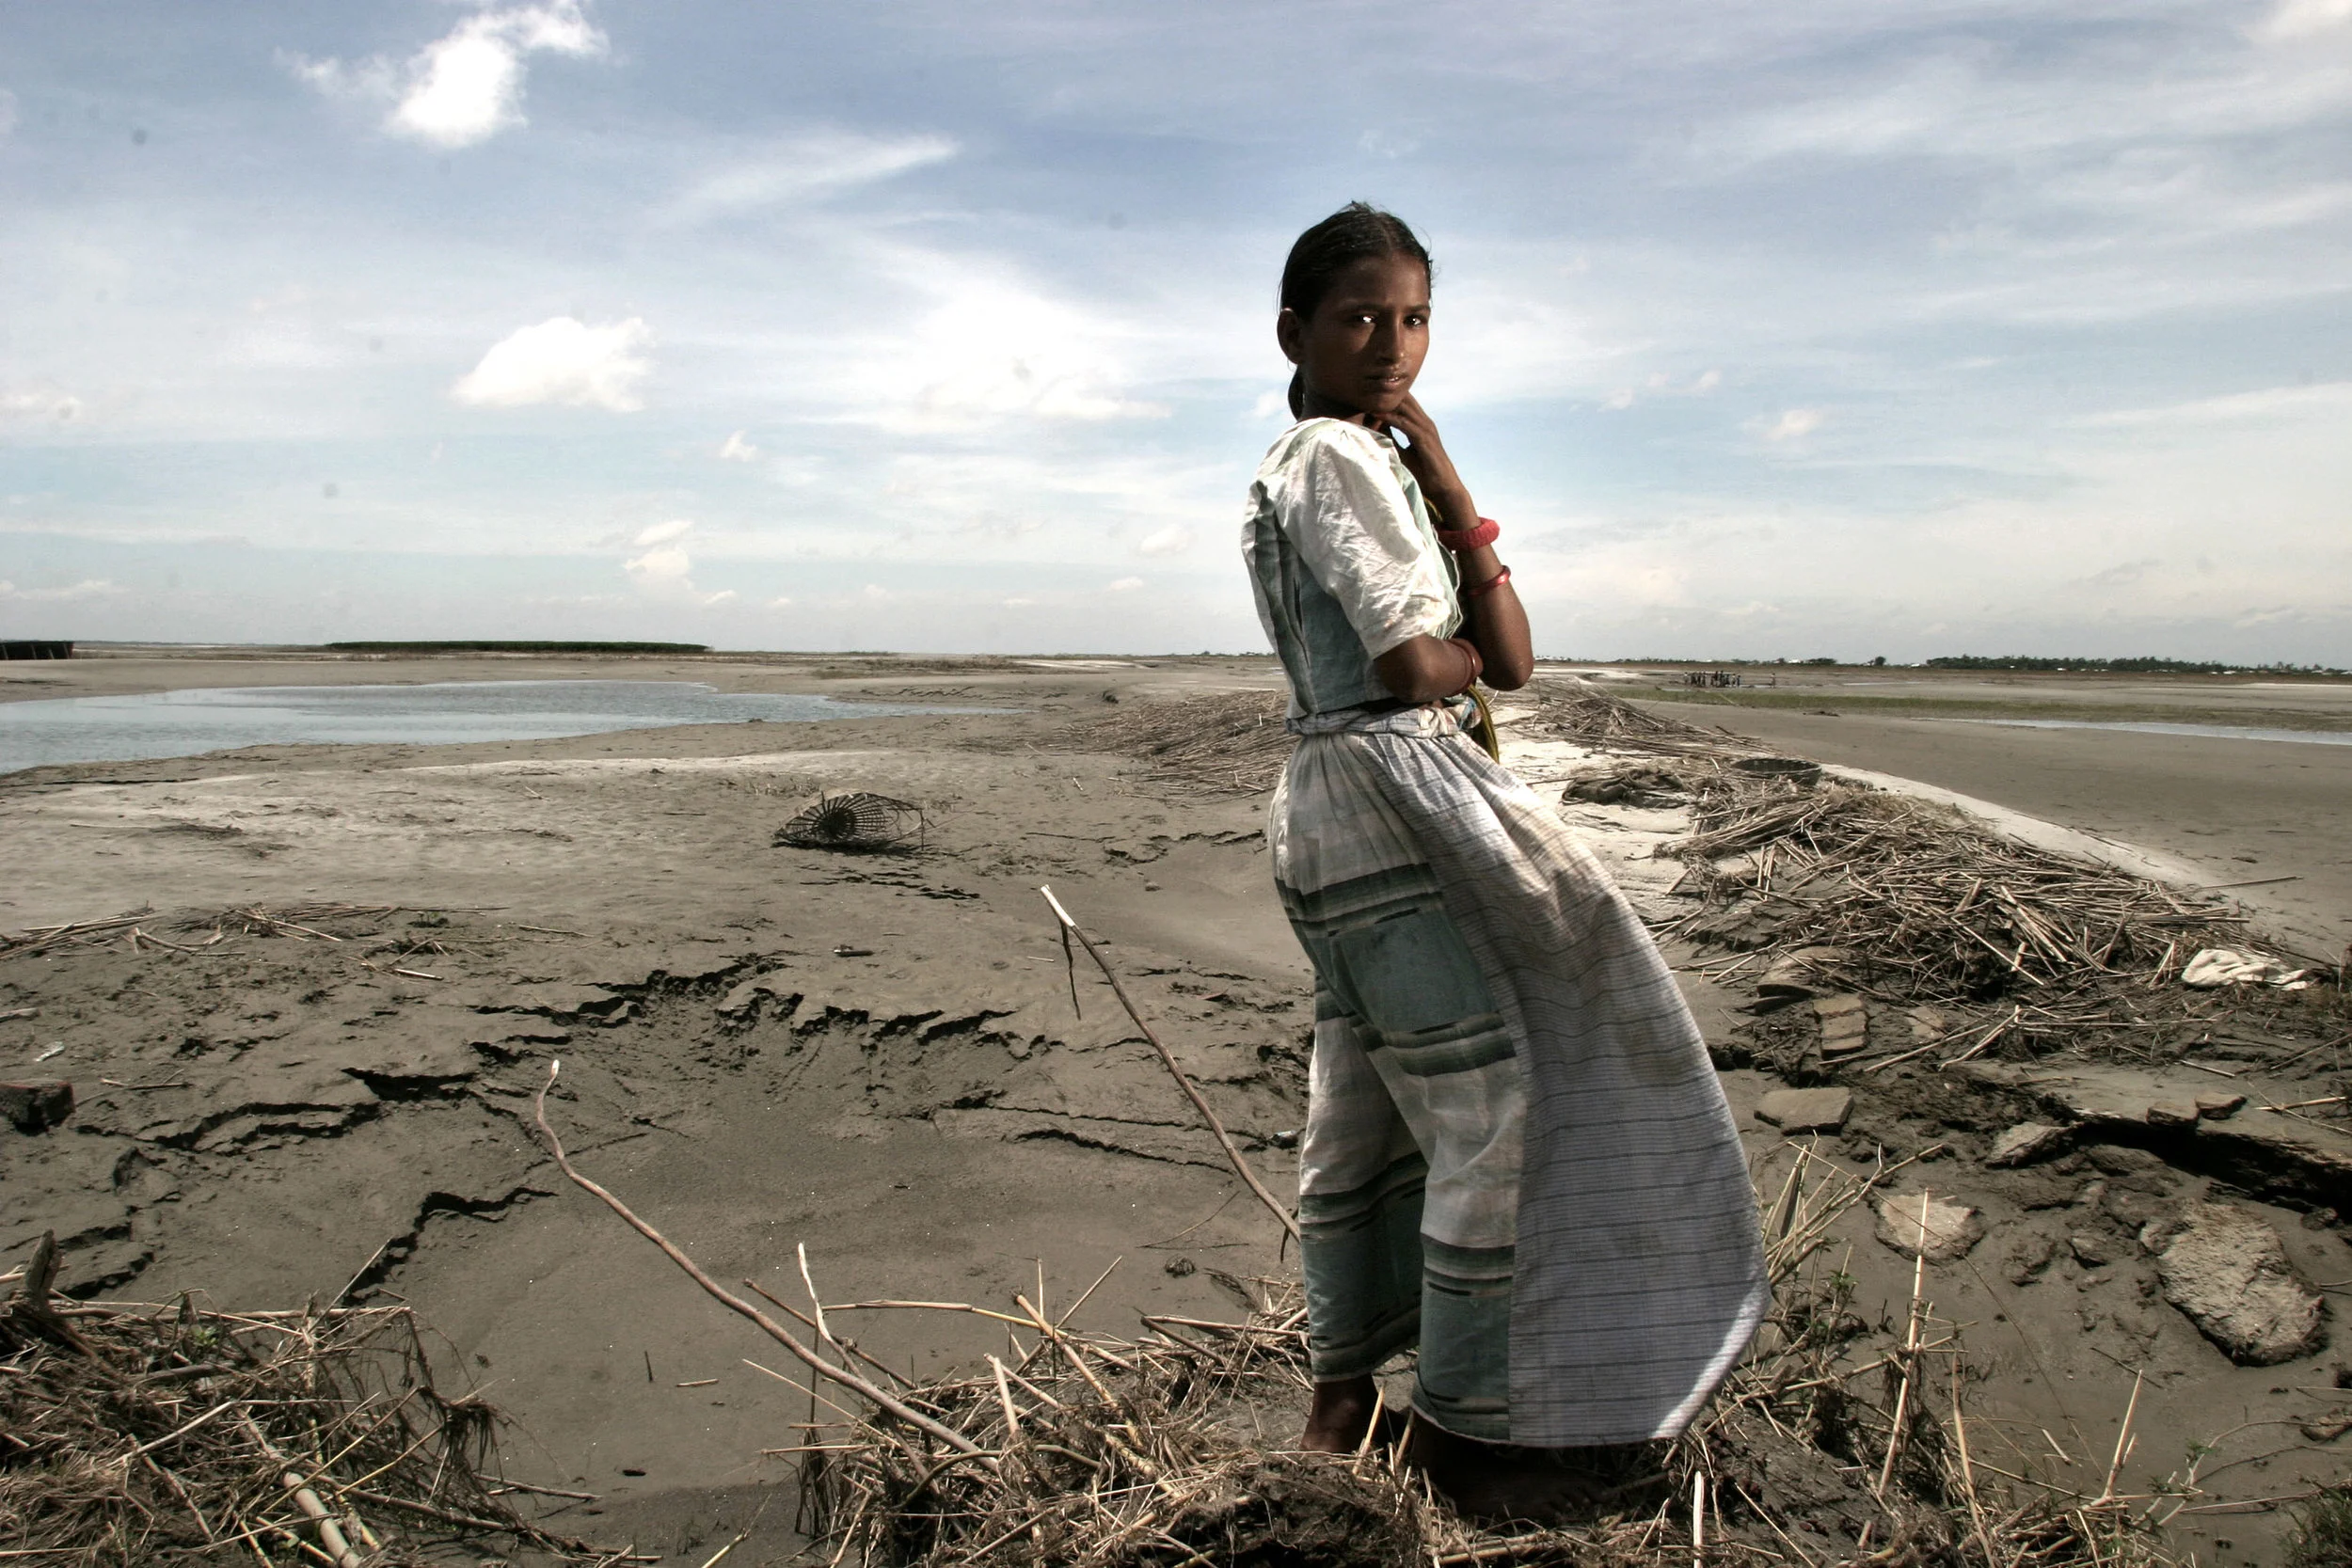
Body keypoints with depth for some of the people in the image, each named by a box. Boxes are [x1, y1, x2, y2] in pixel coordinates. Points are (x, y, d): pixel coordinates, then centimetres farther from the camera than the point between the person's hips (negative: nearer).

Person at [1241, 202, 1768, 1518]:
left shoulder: (1384, 463, 20)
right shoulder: (1337, 456, -9)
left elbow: (1510, 657, 8)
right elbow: (1415, 668, -18)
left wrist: (1443, 476, 2)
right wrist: (1457, 655, 4)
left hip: (1338, 817, 10)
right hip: (1390, 800, -10)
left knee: (1361, 1112, 15)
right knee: (1486, 1105, -3)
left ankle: (1345, 1385, 28)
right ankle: (1468, 1418, 10)